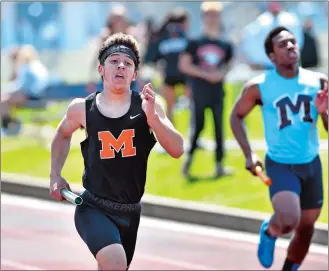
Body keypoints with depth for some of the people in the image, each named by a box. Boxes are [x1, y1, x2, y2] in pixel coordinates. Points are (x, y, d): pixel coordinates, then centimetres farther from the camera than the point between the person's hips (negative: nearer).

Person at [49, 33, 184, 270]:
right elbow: (63, 134, 17)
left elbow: (177, 151, -17)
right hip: (93, 208, -3)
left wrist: (152, 117, -29)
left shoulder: (148, 106, -7)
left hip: (131, 211, 3)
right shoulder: (82, 109, -6)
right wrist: (55, 175, 10)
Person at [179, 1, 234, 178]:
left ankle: (219, 165, 4)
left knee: (219, 127, 0)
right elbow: (184, 65, -4)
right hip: (199, 91, -3)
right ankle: (189, 156, 14)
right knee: (198, 125, -6)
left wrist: (221, 73, -5)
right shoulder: (195, 43, 0)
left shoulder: (225, 45, 8)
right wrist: (206, 74, -13)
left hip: (217, 92, 3)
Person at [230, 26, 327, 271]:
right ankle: (269, 231, 12)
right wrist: (249, 154, -7)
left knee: (306, 227, 14)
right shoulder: (259, 87, -12)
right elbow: (236, 116, 3)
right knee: (288, 220, -25)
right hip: (280, 164, -4)